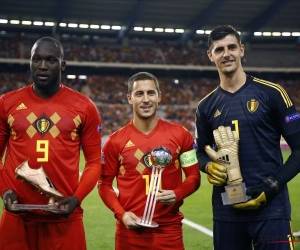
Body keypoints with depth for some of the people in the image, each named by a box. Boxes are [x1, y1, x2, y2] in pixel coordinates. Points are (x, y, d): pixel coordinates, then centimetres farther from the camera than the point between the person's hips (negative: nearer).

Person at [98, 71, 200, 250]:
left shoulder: (180, 135, 1)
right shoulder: (116, 141, -1)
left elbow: (194, 176, 6)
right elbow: (104, 183, 5)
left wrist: (177, 194, -13)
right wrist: (121, 214, -9)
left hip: (169, 230, 0)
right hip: (130, 229, 0)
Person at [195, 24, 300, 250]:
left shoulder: (271, 93, -3)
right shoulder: (206, 106, 9)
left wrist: (272, 187, -12)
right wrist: (208, 166, -4)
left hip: (270, 207, -4)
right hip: (226, 209, 4)